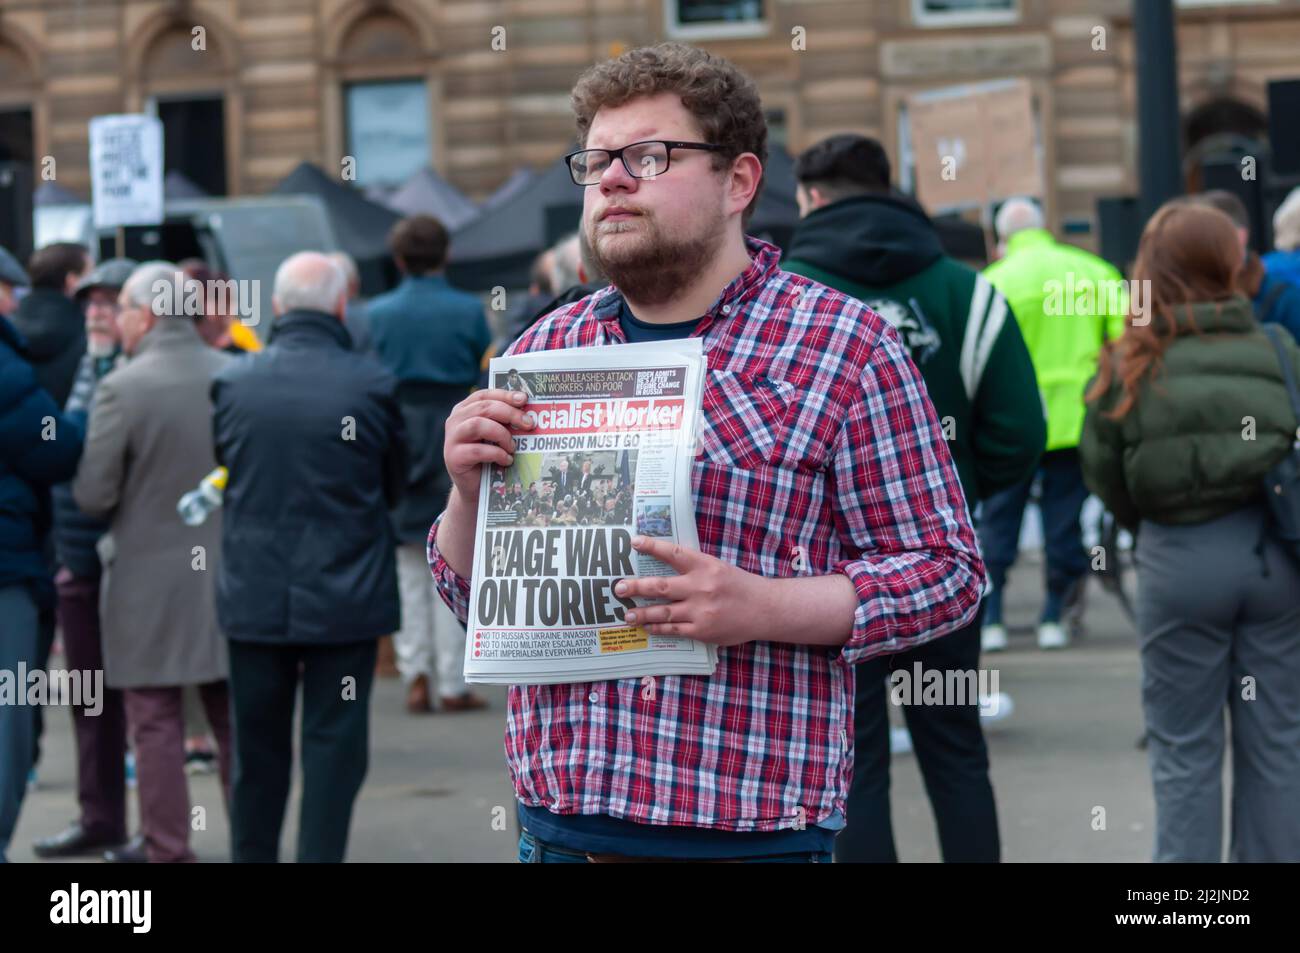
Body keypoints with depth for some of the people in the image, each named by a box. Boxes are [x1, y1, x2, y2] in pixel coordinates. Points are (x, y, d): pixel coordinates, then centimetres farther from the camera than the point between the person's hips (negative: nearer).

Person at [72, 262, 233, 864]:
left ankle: (167, 850, 7)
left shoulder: (122, 388, -15)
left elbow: (92, 496, -13)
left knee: (157, 726, 4)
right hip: (228, 574, 4)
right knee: (235, 719, 15)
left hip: (150, 578, -4)